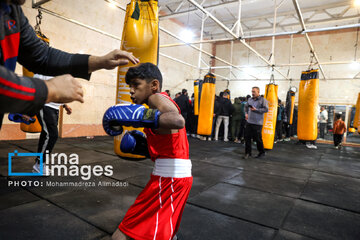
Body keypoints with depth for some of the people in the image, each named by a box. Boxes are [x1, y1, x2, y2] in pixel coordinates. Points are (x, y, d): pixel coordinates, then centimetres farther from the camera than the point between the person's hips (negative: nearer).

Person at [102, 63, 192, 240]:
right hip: (181, 174, 11)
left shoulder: (158, 98, -7)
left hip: (169, 177, -11)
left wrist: (137, 116, -30)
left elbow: (178, 121, -31)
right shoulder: (163, 103, 21)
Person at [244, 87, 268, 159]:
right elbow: (246, 107, 27)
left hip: (257, 123, -5)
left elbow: (266, 109, -13)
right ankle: (248, 153, 16)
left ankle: (262, 152, 22)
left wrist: (256, 110, -18)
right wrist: (246, 113, 11)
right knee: (247, 137, 4)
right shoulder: (250, 99, 12)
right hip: (249, 122, 5)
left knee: (258, 139, 2)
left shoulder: (263, 100, -5)